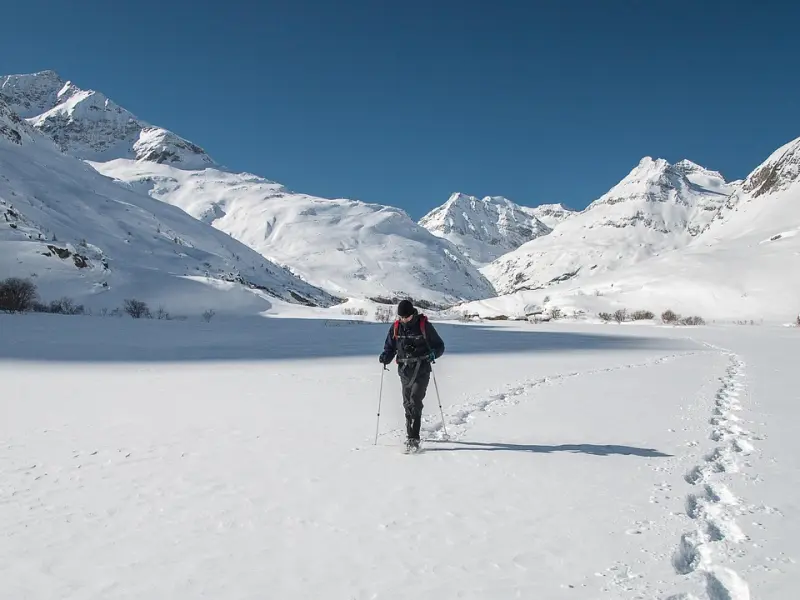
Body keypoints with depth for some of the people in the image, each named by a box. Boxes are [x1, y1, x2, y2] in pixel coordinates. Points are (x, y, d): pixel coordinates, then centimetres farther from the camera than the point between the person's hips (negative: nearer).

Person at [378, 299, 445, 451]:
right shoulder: (395, 327, 4)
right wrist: (385, 357, -9)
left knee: (415, 401, -16)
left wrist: (433, 353, -20)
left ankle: (413, 439, -16)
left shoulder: (424, 325, -6)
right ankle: (411, 435, 27)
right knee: (408, 404, 10)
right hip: (404, 370, 4)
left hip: (421, 370, -4)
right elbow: (390, 347, 12)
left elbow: (439, 345, 1)